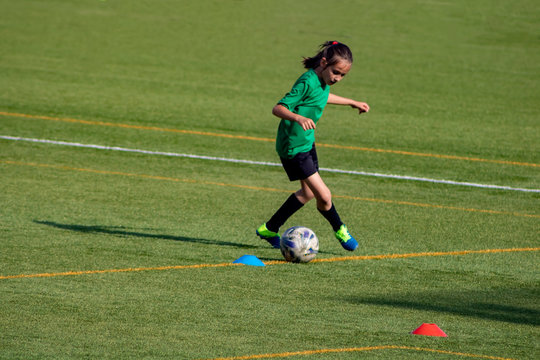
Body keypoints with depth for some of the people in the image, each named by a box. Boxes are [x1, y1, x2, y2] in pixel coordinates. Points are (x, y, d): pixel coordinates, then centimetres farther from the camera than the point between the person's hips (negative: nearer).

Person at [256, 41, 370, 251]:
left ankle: (270, 229, 32)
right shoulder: (307, 82, -25)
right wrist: (298, 118, -48)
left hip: (306, 141, 10)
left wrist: (352, 103, 38)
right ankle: (339, 230, 13)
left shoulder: (322, 81, 3)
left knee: (308, 192, 21)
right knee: (324, 196, -12)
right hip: (294, 147, -10)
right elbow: (278, 108, -30)